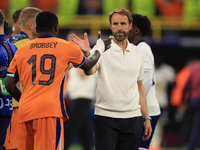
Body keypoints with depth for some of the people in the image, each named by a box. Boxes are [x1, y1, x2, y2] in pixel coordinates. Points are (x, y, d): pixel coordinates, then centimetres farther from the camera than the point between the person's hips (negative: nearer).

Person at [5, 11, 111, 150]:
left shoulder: (22, 51, 13)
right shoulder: (67, 47, 8)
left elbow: (10, 85, 11)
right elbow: (88, 65, 27)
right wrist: (100, 49, 47)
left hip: (25, 112, 4)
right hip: (50, 111, -4)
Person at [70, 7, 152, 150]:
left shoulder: (137, 52, 12)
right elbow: (90, 70, -22)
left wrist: (147, 118, 16)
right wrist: (86, 53, -43)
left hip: (133, 118, 4)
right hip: (106, 116, -4)